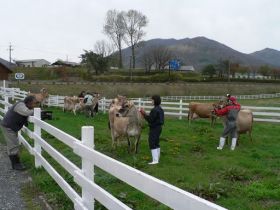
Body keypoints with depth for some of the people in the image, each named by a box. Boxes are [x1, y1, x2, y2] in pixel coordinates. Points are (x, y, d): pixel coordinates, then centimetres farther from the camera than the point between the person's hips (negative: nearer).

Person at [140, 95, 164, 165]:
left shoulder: (154, 110, -20)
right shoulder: (160, 109, 11)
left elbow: (150, 120, -21)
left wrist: (144, 114, -11)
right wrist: (145, 115, 13)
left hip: (154, 128, -10)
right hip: (158, 127, 10)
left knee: (152, 144, -6)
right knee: (156, 144, 16)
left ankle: (155, 160, -6)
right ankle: (157, 159, 23)